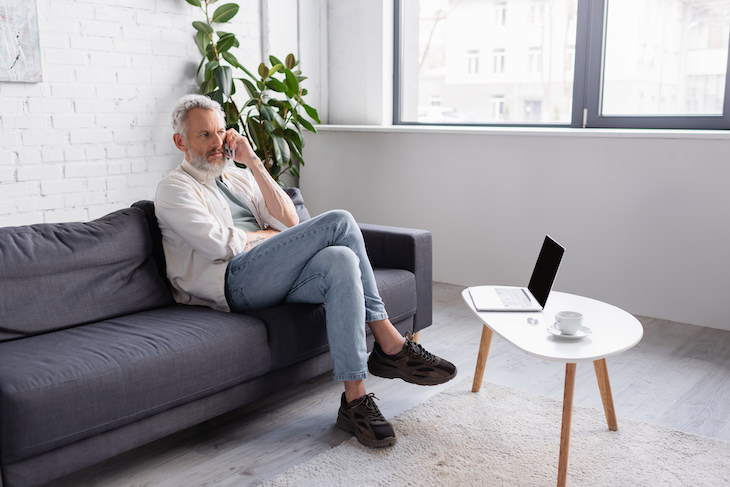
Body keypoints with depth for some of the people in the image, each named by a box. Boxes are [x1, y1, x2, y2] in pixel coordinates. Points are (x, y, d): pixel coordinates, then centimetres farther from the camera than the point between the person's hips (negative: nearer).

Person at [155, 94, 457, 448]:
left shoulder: (238, 177, 27)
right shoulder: (174, 189, 7)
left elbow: (289, 221, 10)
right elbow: (222, 244, -10)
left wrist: (253, 162, 6)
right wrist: (272, 233, 4)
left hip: (273, 279, 6)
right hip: (232, 282, -6)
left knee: (340, 261, -28)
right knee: (339, 222, -20)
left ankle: (355, 401, -29)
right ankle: (391, 345, -19)